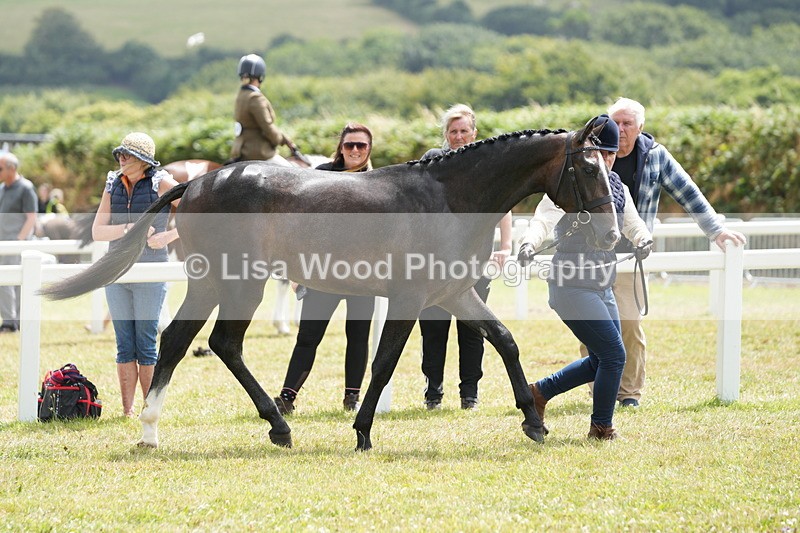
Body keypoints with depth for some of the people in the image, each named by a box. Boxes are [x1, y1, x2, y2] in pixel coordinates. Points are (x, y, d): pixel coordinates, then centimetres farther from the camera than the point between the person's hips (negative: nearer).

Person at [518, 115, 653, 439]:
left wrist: (644, 240, -13)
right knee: (614, 355, -9)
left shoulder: (618, 188, 9)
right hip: (572, 287, -9)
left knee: (601, 361, 15)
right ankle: (601, 428, 8)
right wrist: (529, 244, -48)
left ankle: (540, 392, 30)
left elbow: (633, 225, 11)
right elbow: (543, 220, -27)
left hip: (602, 288, 9)